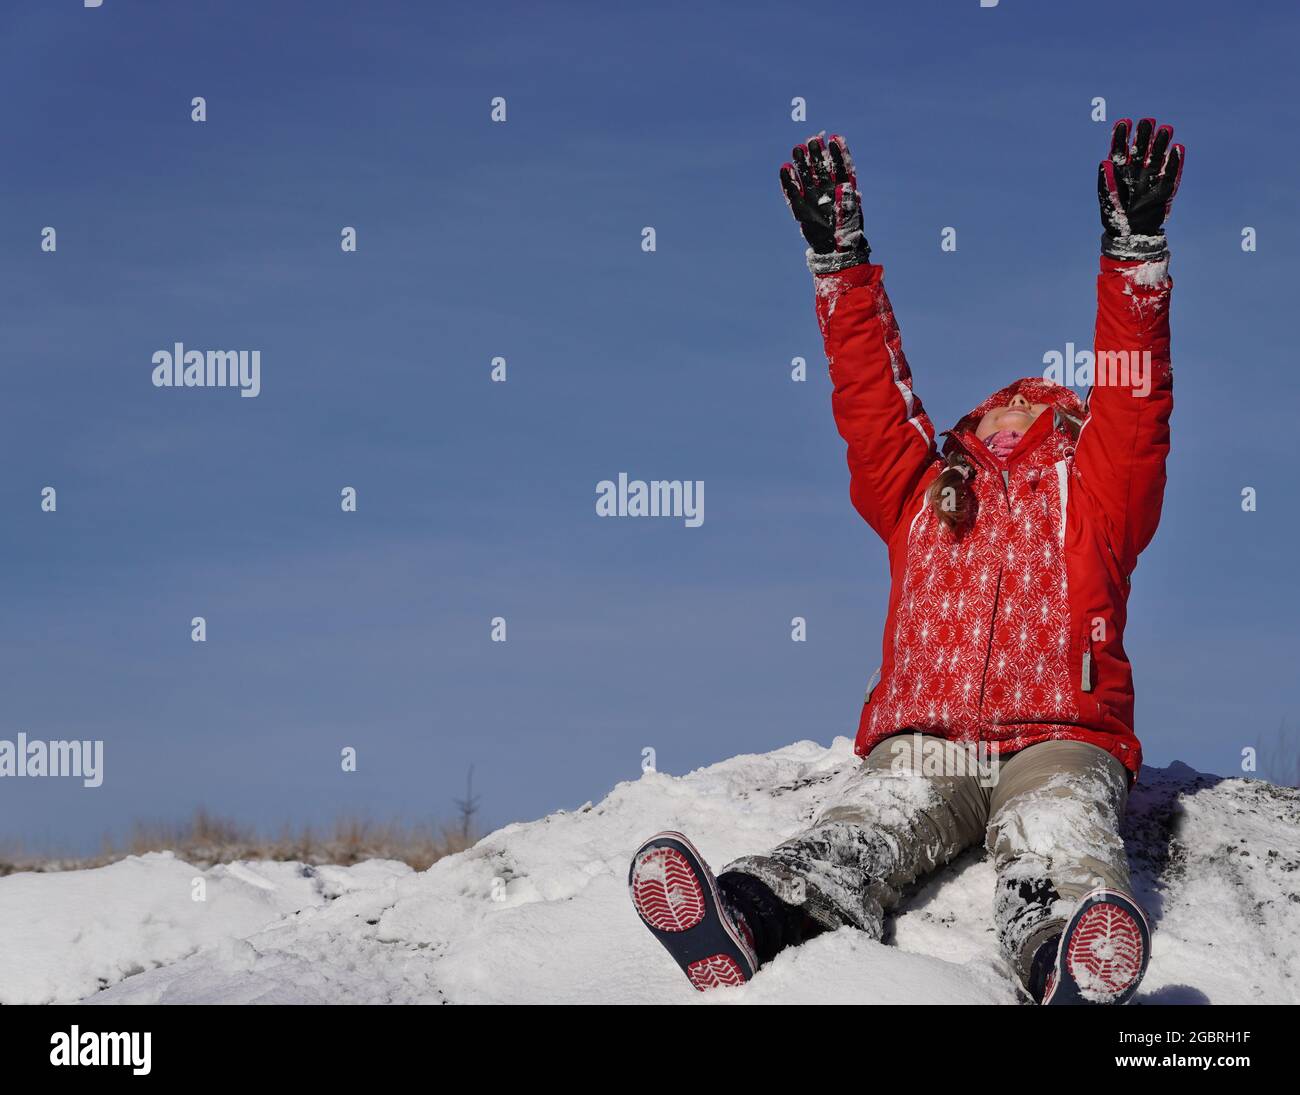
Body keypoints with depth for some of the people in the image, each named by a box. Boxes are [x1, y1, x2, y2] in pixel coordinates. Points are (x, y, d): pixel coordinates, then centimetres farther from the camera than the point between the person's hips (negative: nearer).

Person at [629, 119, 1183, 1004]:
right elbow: (870, 393, 25)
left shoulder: (1092, 492, 24)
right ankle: (745, 933, -63)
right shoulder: (920, 492, 30)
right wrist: (840, 258, 19)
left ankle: (1062, 963, -70)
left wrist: (1135, 247, 3)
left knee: (1060, 843, -36)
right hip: (920, 746, 2)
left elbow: (1135, 396, 13)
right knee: (858, 838, -30)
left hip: (1060, 740, -1)